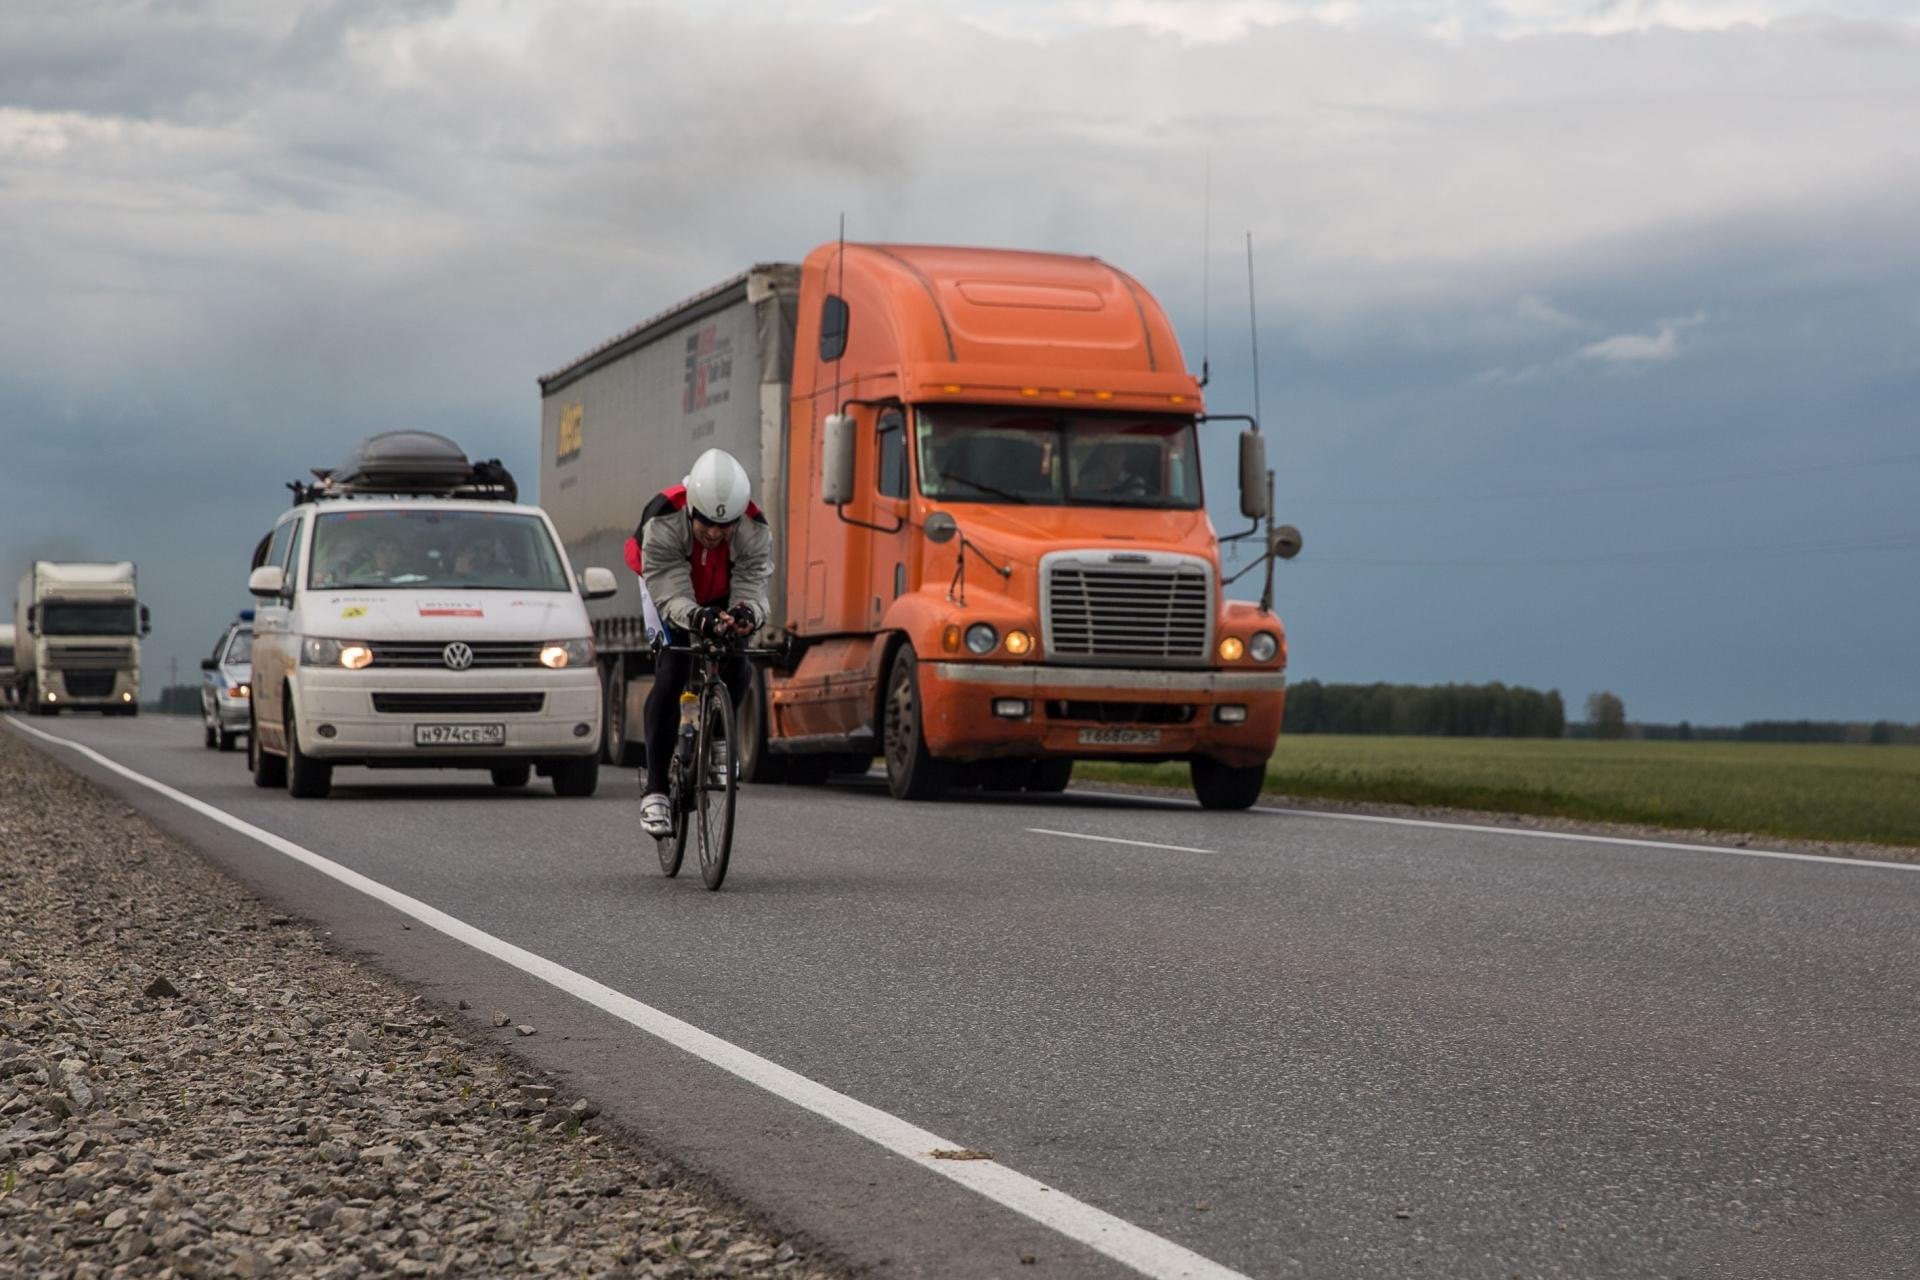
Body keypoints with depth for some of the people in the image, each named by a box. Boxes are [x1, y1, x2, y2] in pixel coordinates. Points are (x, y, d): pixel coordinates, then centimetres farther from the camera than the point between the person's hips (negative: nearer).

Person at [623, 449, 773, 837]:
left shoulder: (755, 533, -32)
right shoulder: (662, 524, -39)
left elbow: (752, 592, -34)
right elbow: (671, 597, -42)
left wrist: (745, 614, -59)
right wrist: (697, 618, -64)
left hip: (722, 598, 3)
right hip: (668, 590, -3)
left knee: (738, 671, -18)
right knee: (671, 675, -21)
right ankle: (654, 788, -20)